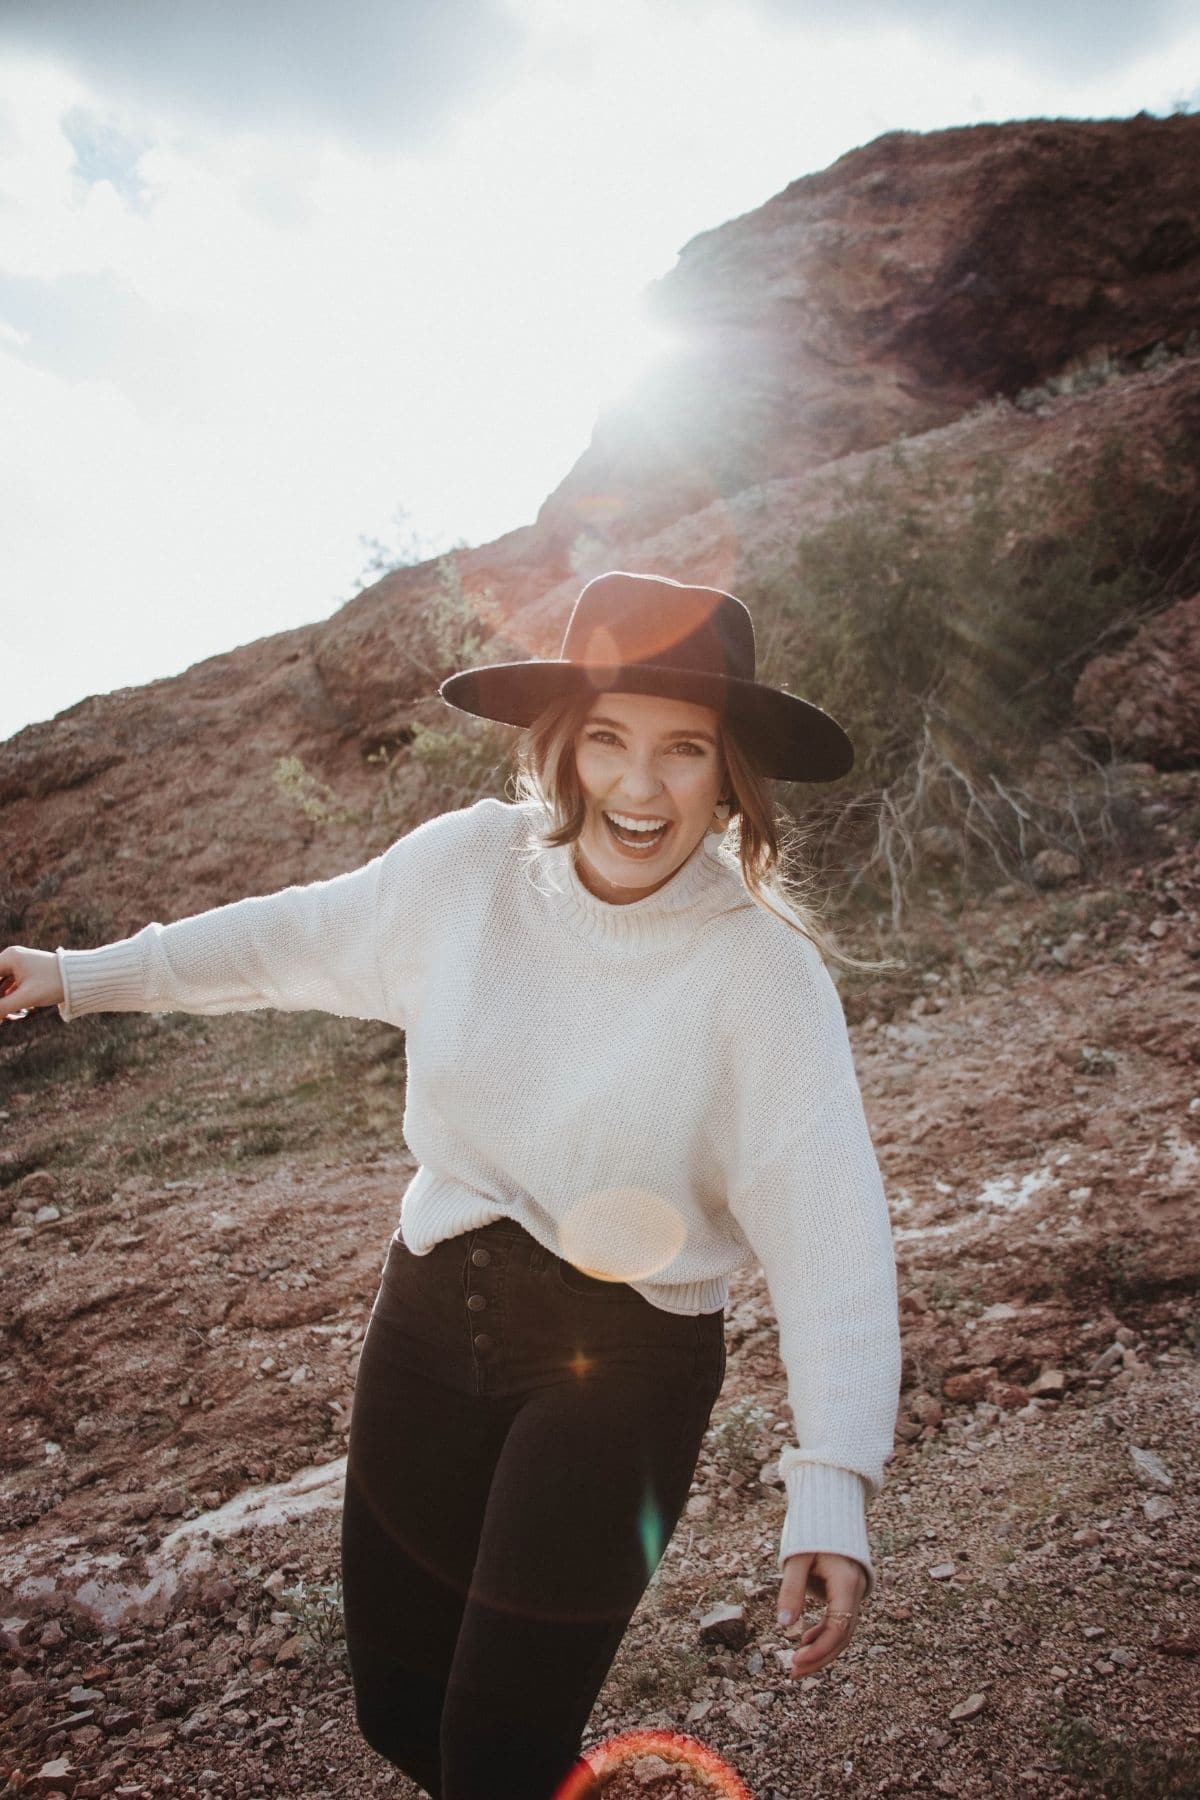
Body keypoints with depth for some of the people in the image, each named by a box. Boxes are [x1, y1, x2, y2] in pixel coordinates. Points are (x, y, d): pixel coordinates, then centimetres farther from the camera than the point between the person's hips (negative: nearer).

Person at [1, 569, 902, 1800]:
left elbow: (827, 1227, -22)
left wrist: (832, 1484, -29)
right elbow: (299, 937, 6)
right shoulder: (468, 864, -10)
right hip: (432, 1316, 4)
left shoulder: (761, 969, -21)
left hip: (619, 1368, -4)